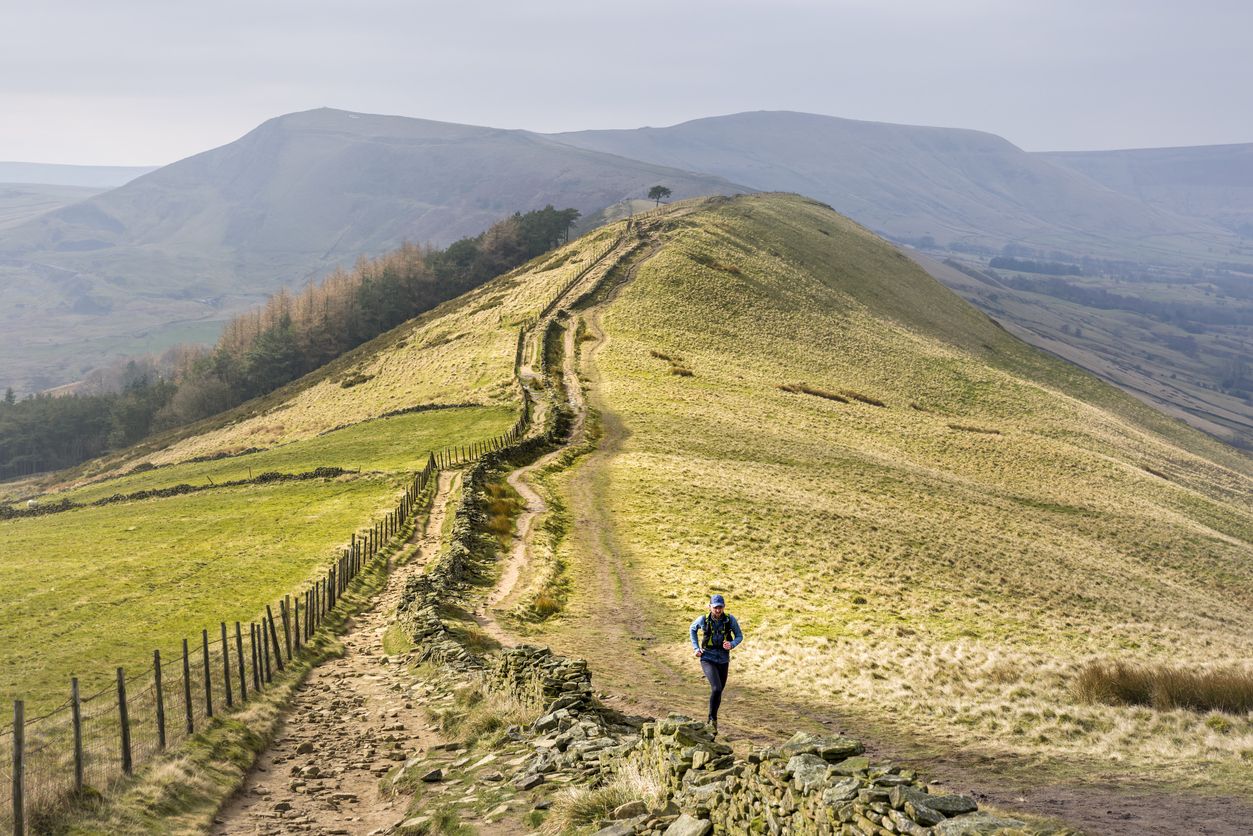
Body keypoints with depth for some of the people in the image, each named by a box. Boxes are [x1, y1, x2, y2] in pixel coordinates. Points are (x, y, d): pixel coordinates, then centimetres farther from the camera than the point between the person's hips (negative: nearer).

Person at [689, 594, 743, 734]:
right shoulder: (703, 620, -13)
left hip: (723, 660, 3)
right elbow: (692, 629, 9)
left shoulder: (730, 619, -12)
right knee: (716, 688, -22)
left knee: (719, 692, 13)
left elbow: (739, 636, 0)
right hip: (707, 659, -2)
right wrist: (696, 648, 0)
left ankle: (713, 719, 37)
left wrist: (731, 644, -21)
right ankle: (712, 718, -3)